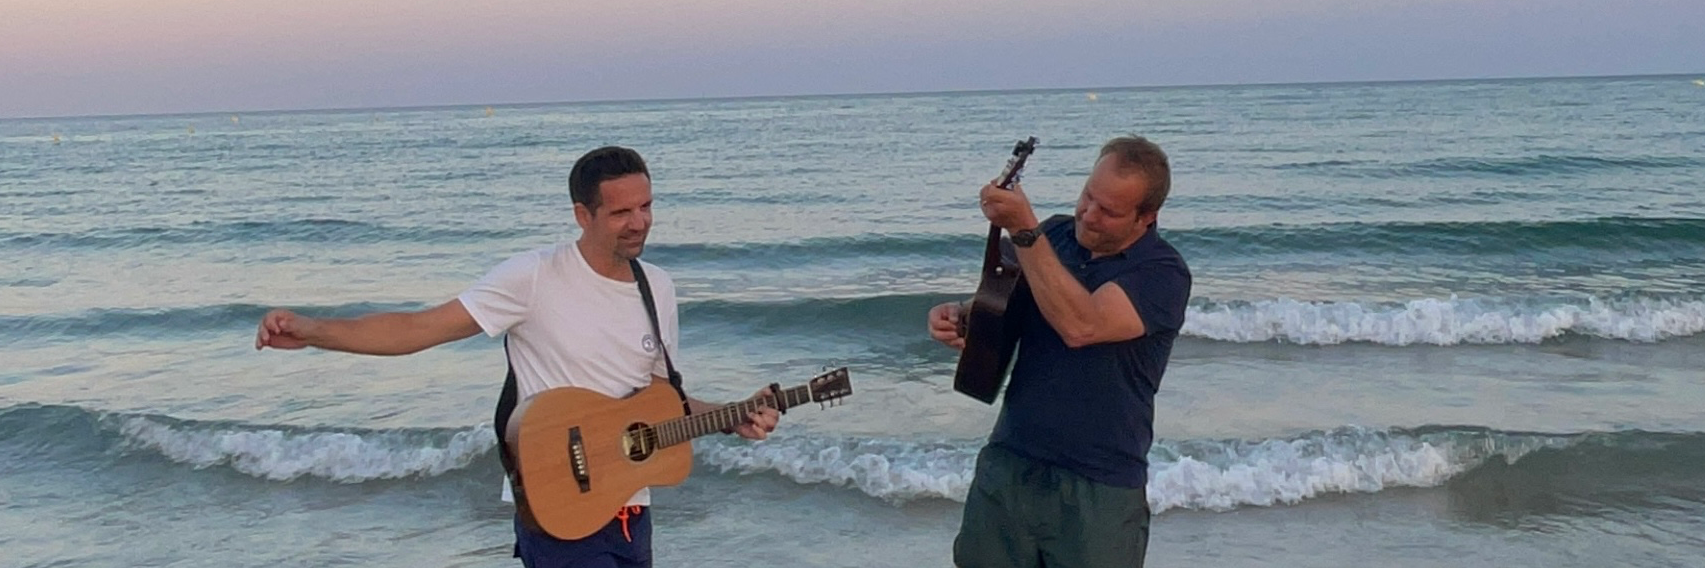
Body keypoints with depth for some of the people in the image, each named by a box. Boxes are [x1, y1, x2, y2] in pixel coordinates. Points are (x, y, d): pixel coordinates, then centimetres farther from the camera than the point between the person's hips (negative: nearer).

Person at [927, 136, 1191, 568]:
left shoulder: (1163, 273, -12)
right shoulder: (1052, 237, 4)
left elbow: (1081, 326, -27)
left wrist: (1023, 231, -28)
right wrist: (959, 315, -10)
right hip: (1007, 465, 5)